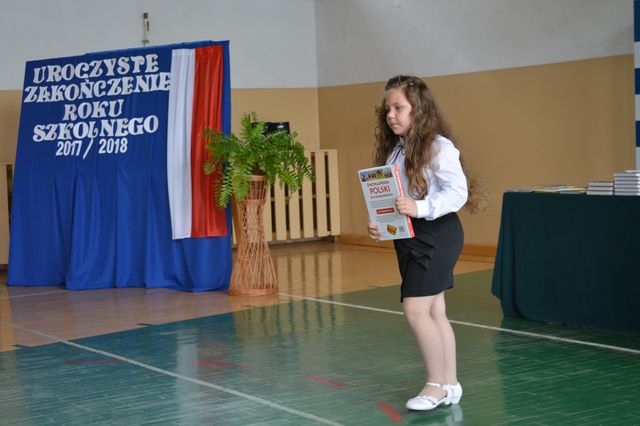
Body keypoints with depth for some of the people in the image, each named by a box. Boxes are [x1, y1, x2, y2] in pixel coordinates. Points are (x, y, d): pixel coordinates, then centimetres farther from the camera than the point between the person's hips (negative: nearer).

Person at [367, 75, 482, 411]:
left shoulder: (438, 146, -14)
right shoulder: (394, 150, 9)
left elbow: (458, 192, -19)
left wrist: (420, 208, -29)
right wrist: (377, 225, -3)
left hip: (435, 235, -8)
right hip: (408, 238, 8)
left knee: (415, 310, -9)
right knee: (434, 312, 13)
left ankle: (437, 385, 5)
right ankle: (450, 384, 22)